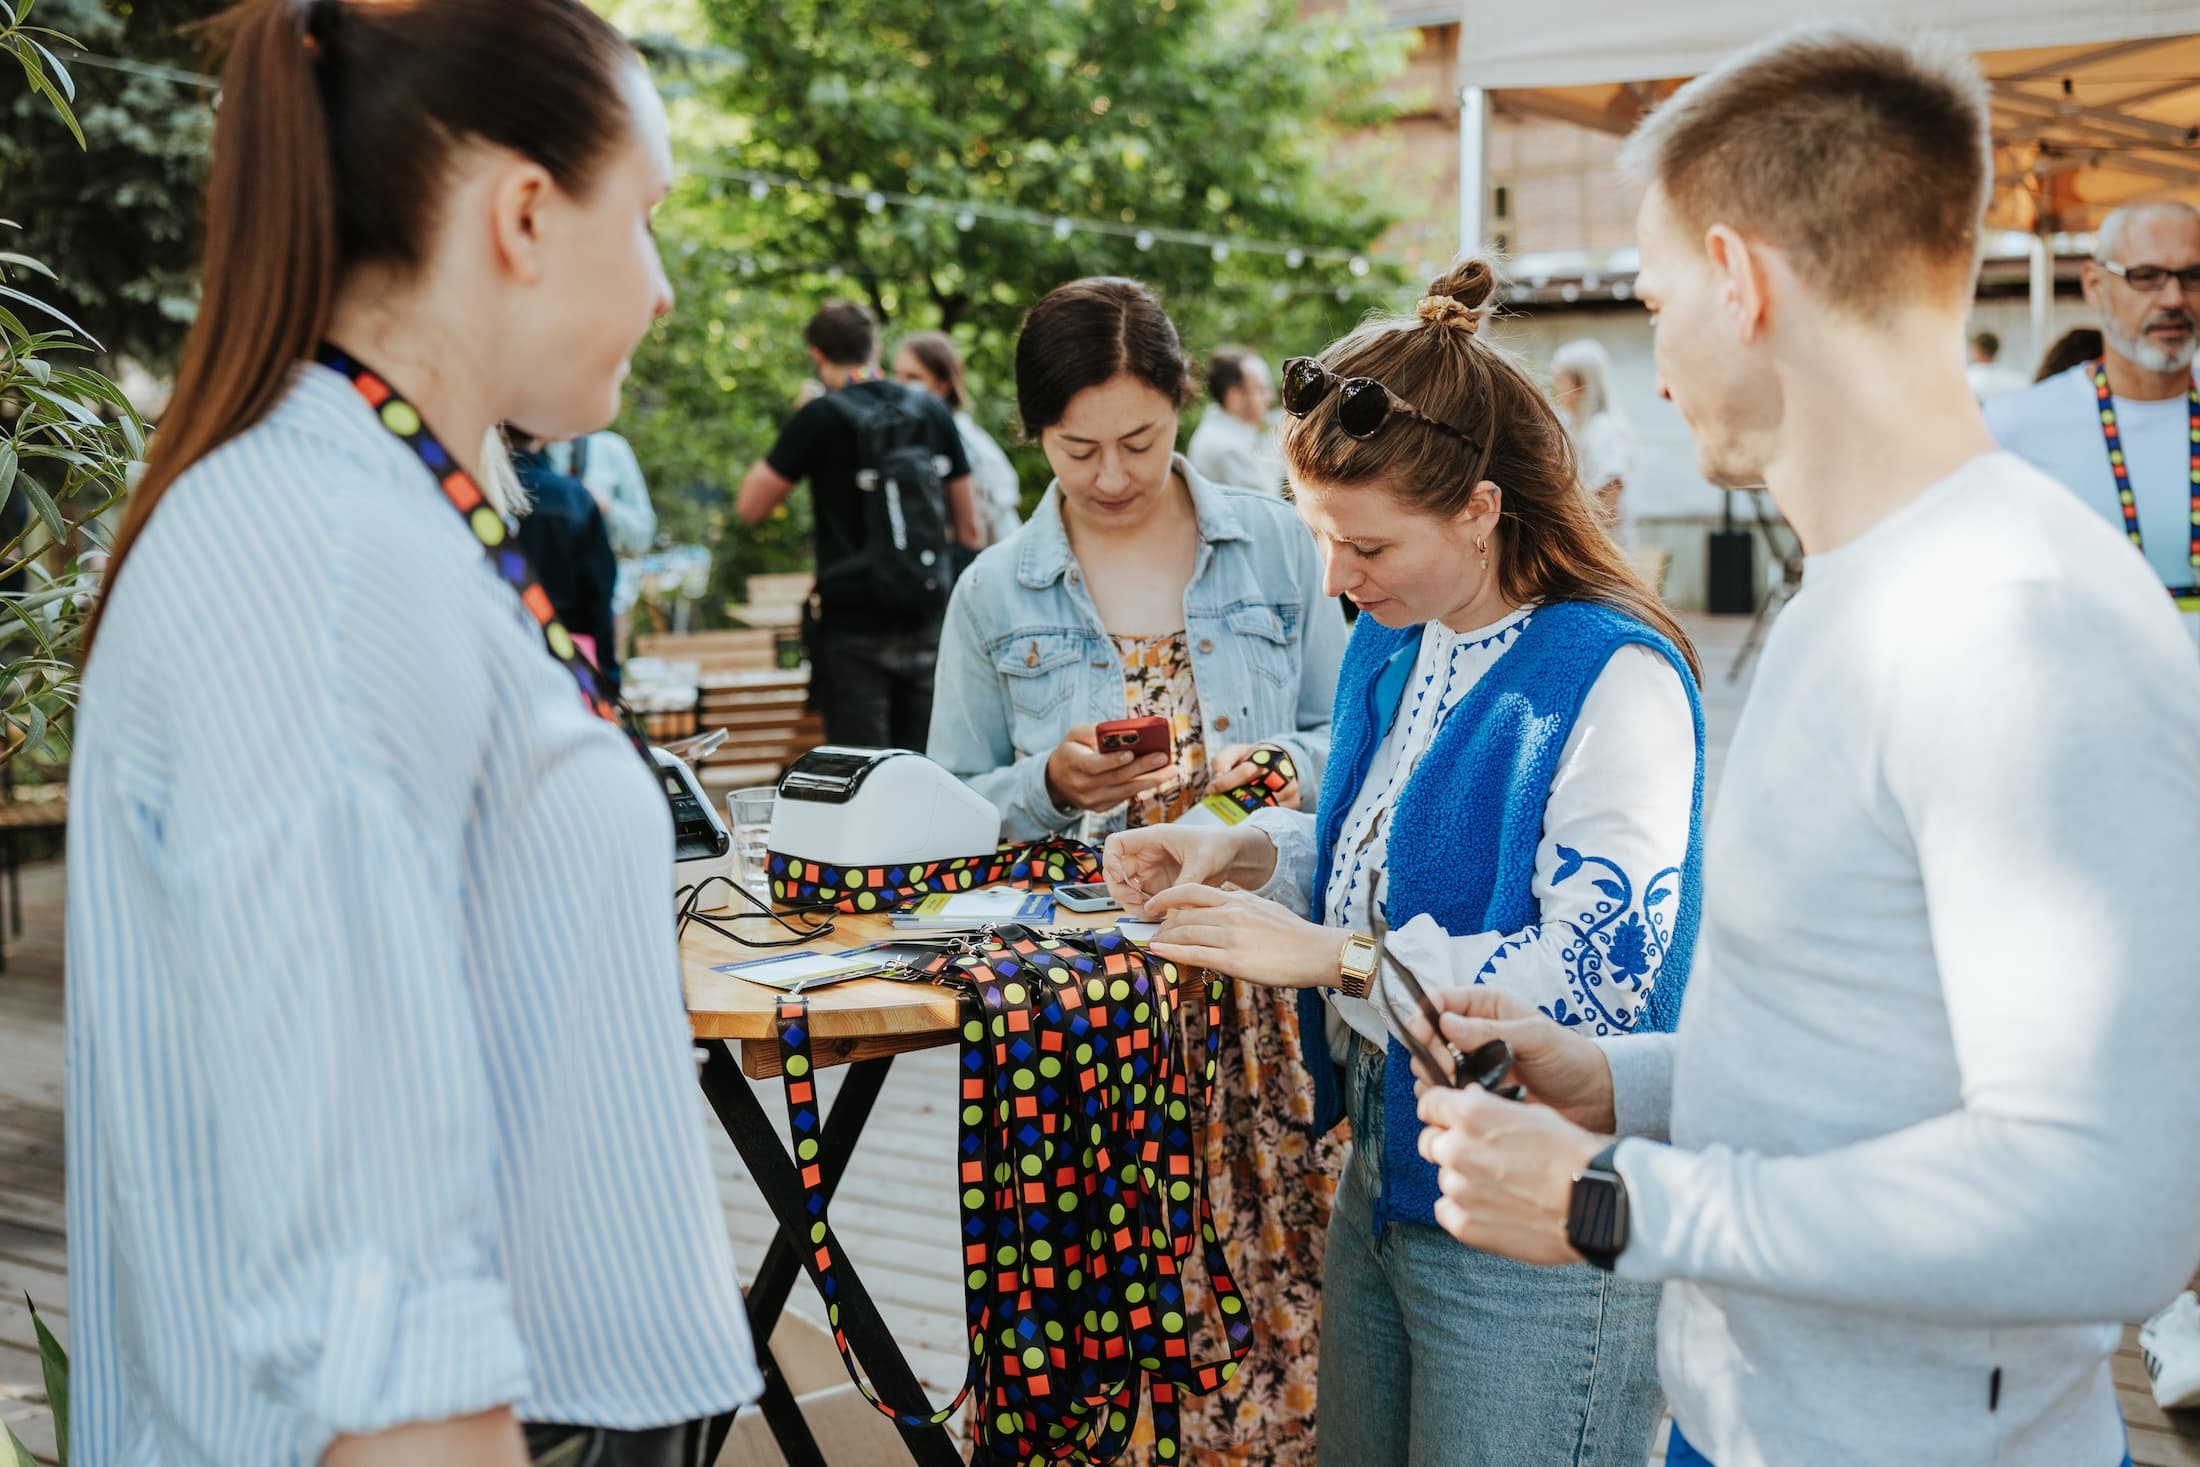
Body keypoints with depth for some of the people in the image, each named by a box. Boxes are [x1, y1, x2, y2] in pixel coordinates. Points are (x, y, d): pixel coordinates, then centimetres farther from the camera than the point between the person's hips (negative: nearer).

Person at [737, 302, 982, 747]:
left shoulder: (820, 418, -7)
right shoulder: (933, 411, 6)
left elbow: (750, 505, 1)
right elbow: (970, 528, 9)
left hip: (853, 624, -4)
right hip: (927, 623, 4)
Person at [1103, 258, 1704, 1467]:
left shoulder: (1614, 681, -20)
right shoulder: (1393, 644, 7)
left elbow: (1600, 971, -26)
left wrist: (1337, 957, -26)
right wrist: (1253, 855, 1)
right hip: (1383, 1173, 8)